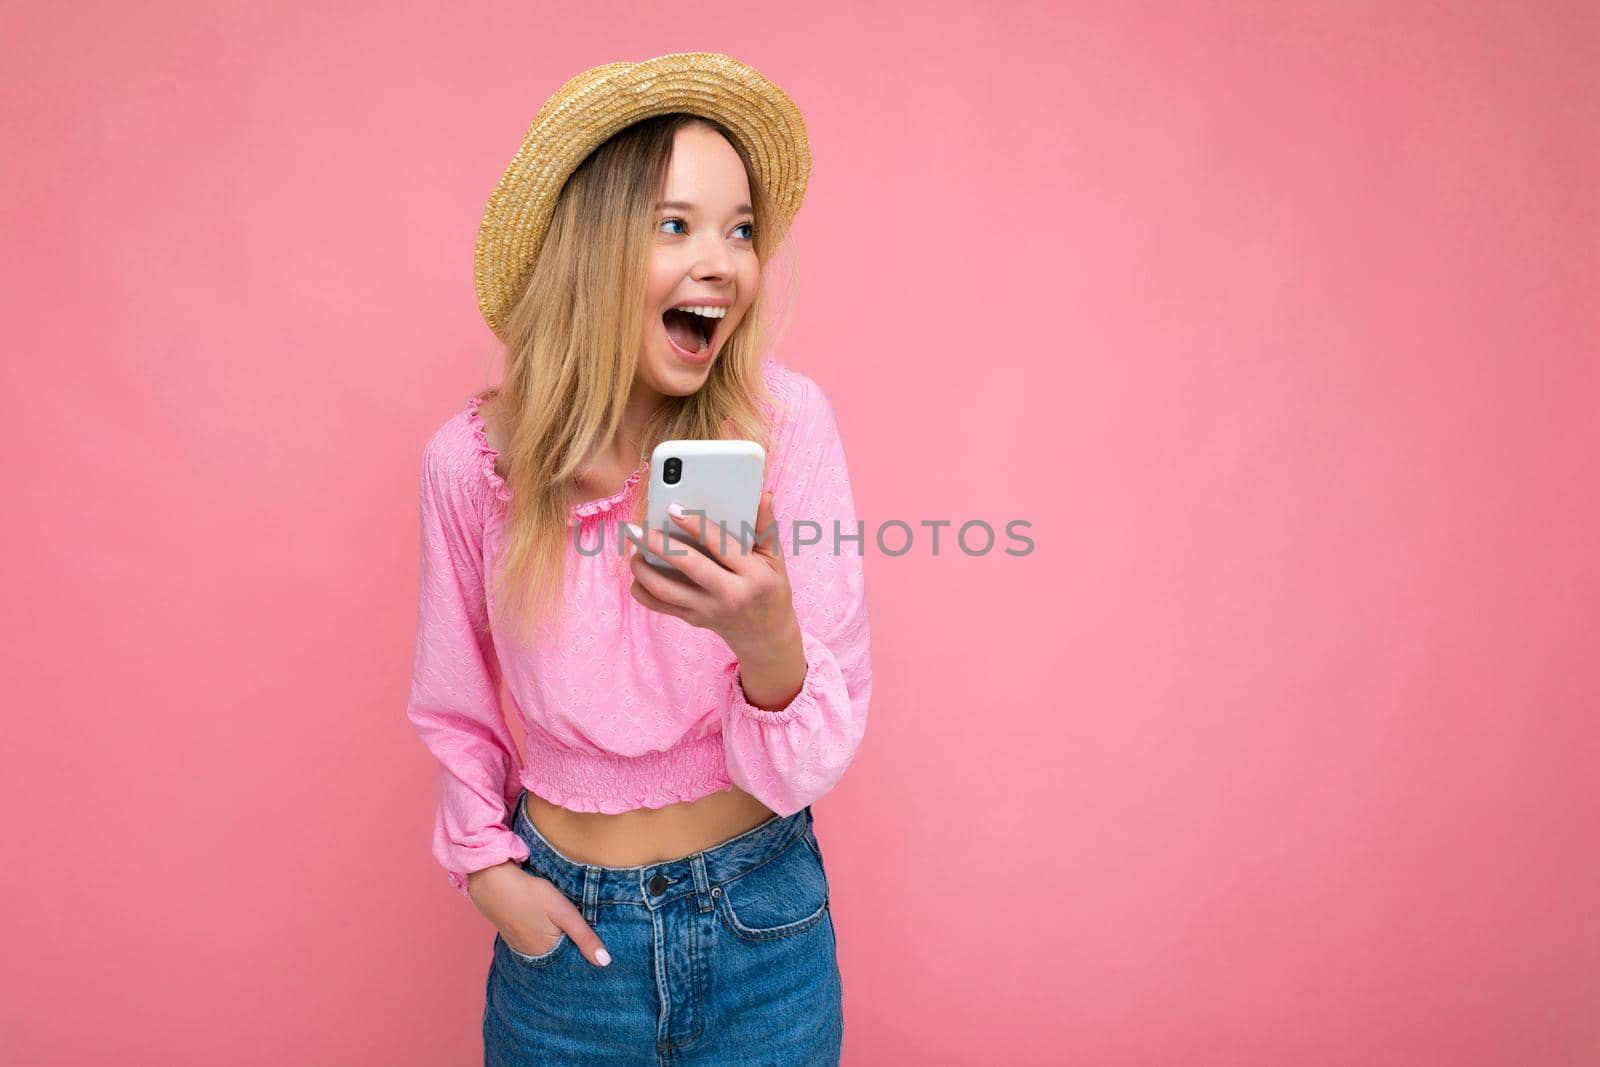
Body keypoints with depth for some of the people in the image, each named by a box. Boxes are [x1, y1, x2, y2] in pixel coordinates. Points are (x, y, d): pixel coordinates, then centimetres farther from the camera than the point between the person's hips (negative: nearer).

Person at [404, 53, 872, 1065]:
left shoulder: (788, 420, -17)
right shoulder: (472, 459, -13)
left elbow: (820, 756, -17)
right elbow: (459, 710, 6)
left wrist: (769, 641, -35)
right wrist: (484, 862, -3)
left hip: (765, 929, 0)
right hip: (567, 931, 1)